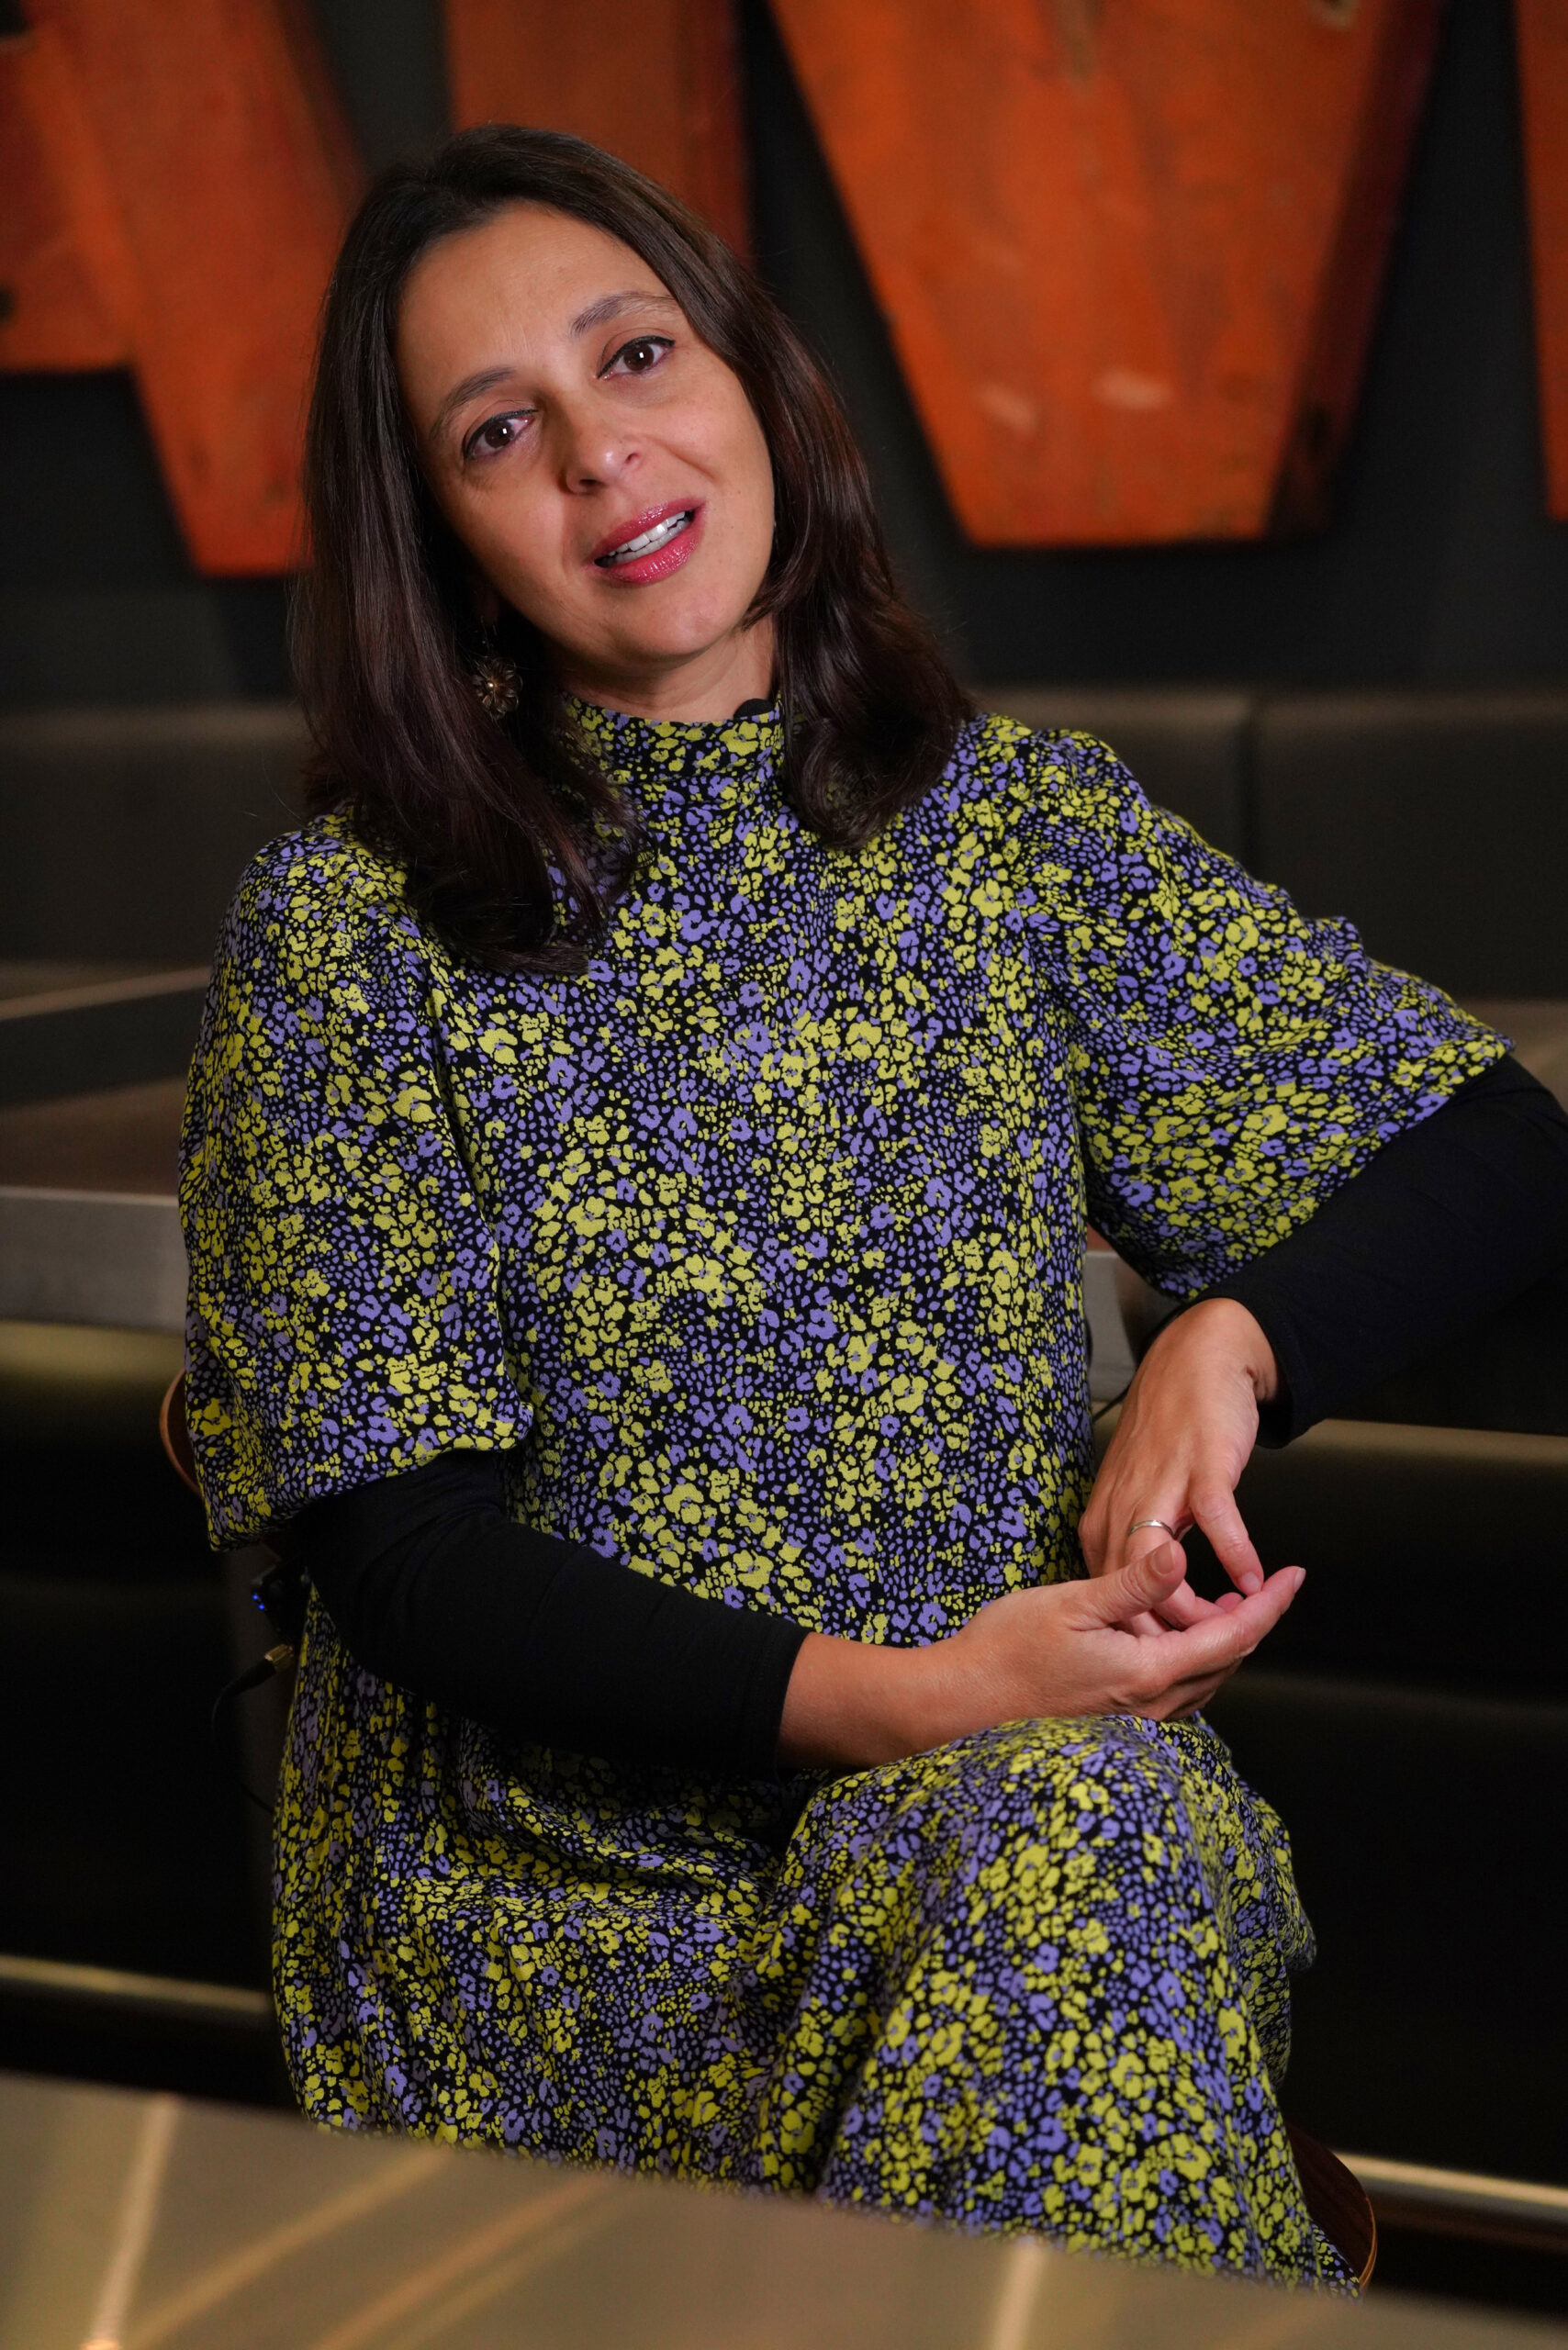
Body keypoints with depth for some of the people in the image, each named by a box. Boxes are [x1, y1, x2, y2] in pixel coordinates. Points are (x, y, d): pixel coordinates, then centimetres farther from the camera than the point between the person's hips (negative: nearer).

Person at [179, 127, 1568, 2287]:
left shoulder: (1022, 830, 6)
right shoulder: (346, 933, -2)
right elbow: (397, 1545, -7)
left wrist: (1230, 1337, -13)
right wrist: (877, 1699, -20)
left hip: (1041, 1773, 3)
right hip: (558, 1887, -3)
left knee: (1080, 1839, -31)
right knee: (1054, 1851, -31)